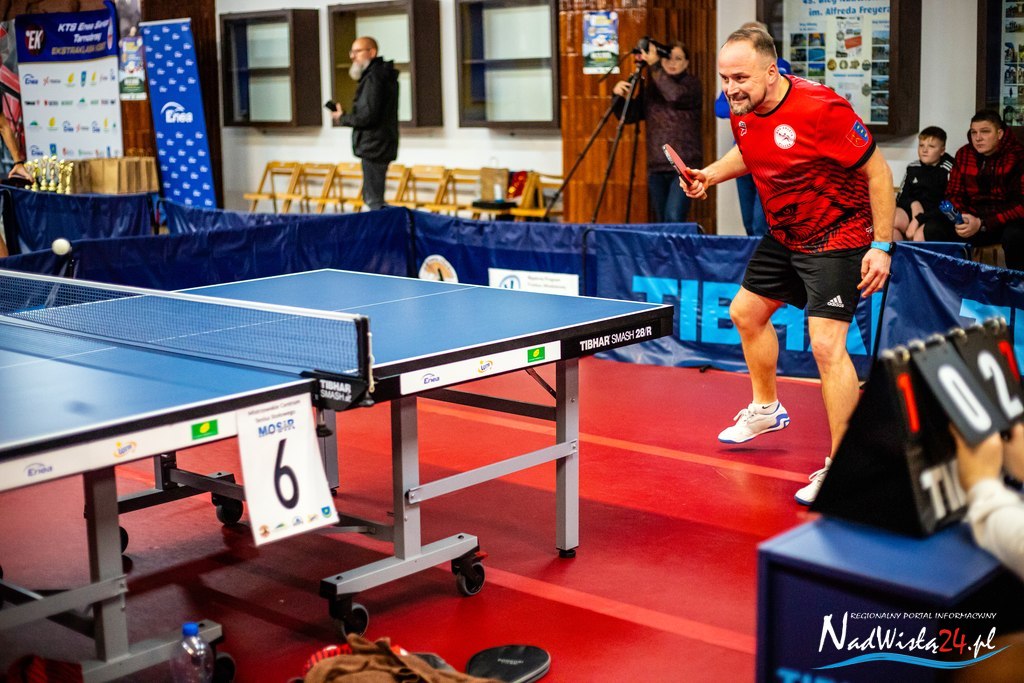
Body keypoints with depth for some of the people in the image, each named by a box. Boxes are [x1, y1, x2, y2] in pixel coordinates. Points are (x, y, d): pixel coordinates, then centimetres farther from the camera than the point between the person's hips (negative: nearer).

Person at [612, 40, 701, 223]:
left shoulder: (692, 84, 2)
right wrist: (619, 94, -8)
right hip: (656, 166, 5)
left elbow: (676, 95, -20)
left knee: (674, 218, -20)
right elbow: (628, 115, 11)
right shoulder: (651, 88, 13)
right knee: (660, 223, 8)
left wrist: (654, 66, -18)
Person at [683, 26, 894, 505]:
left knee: (826, 345, -18)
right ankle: (766, 408, 46)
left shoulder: (821, 109, -29)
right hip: (783, 236, 9)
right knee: (746, 312, 21)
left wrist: (882, 246, -23)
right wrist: (710, 173, -1)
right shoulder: (742, 111, -6)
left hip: (837, 240, -9)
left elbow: (877, 171, -21)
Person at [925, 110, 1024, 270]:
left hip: (1008, 222, -4)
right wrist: (962, 218, -17)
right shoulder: (963, 154, 2)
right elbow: (953, 194, 7)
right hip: (973, 220, 4)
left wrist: (982, 224, -26)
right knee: (933, 229, -20)